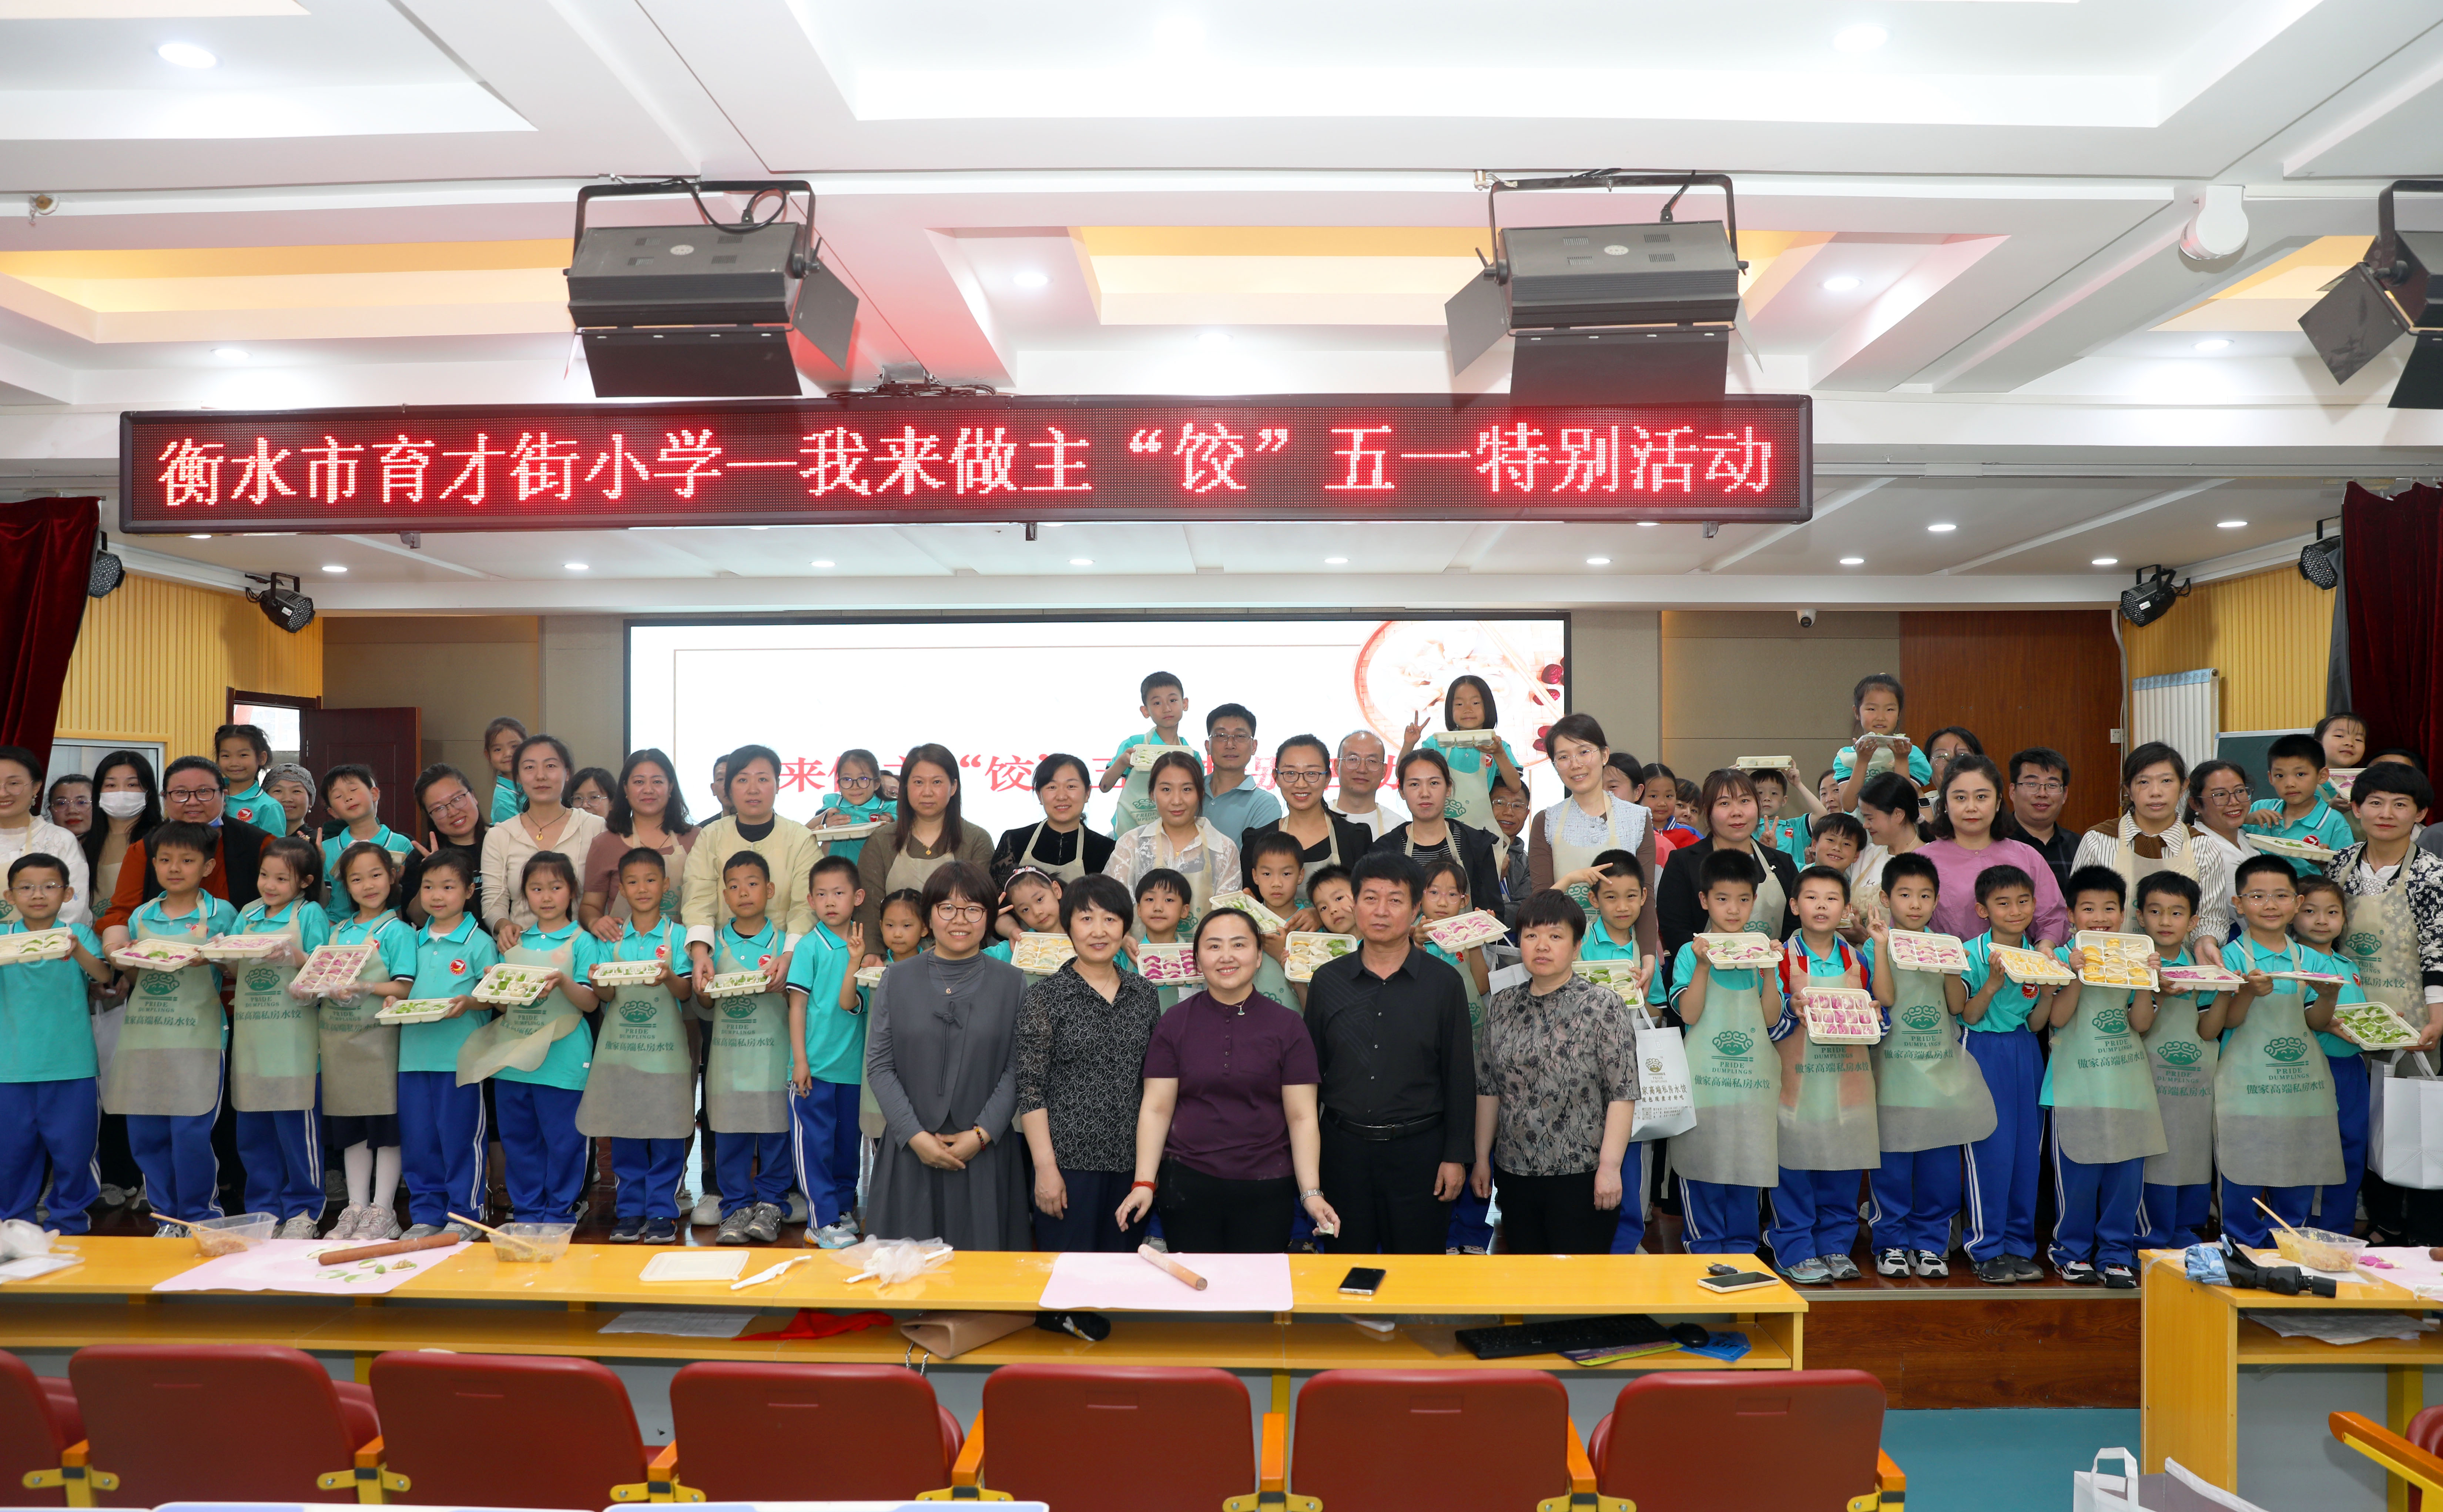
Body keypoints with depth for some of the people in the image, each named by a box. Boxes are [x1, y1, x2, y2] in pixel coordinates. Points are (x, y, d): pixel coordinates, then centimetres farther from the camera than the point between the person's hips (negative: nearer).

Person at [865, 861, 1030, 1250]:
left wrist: (982, 1134, -11)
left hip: (985, 1154, -1)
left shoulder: (1011, 984, 3)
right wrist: (916, 1135, -9)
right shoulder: (898, 980, 5)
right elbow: (879, 1065, 1)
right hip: (909, 1150, 1)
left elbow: (1017, 1069, -1)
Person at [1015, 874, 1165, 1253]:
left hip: (1131, 1163, 4)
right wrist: (1046, 1167, -12)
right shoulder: (1046, 996, -4)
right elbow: (1030, 1088, -7)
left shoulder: (1144, 993, 8)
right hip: (1069, 1160, -4)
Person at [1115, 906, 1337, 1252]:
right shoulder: (1173, 1025, 3)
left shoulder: (1287, 1026, 1)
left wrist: (1312, 1193, -8)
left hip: (1266, 1191, 0)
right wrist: (1144, 1184, -8)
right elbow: (1156, 1109, 1)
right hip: (1187, 1183, 0)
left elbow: (1302, 1117, 0)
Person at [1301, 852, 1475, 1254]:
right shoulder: (1327, 980, 4)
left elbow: (1460, 1076, 1)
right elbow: (1310, 1071, 8)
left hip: (1418, 1148, -1)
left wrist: (1457, 1156, -3)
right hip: (1344, 1146, 2)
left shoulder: (1443, 983, -1)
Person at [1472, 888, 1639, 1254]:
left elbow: (1623, 1094, -9)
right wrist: (1482, 1158, 10)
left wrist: (1609, 1167, -14)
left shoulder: (1604, 1006, -5)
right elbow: (1488, 1089, 11)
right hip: (1515, 1174, 4)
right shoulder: (1501, 1006, 7)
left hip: (1582, 1174, -4)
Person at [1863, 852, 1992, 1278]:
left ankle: (1930, 1243, 18)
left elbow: (1958, 1005, 0)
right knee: (1892, 1165, 1)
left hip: (1942, 1071, 3)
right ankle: (1892, 1243, 13)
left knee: (1940, 1165, 6)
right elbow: (1884, 997, -15)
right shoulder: (1877, 946, 0)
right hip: (1894, 1071, -3)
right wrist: (1882, 945, -17)